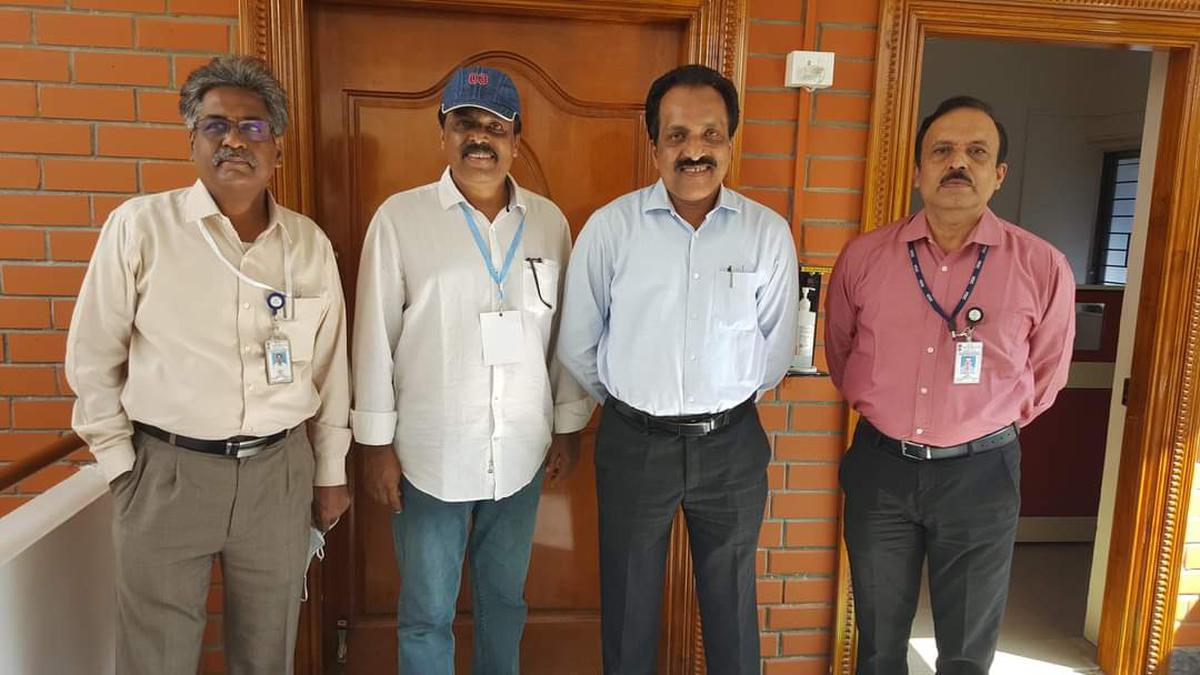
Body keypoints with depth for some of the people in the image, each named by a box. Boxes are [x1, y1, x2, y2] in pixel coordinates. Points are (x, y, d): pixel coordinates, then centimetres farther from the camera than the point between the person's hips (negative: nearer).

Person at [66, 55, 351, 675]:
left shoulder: (310, 243, 3)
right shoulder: (139, 226, -5)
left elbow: (330, 366, 8)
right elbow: (92, 357, 1)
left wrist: (330, 474, 11)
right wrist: (120, 464, 0)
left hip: (281, 471, 2)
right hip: (166, 471, -2)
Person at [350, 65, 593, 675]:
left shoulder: (549, 221, 3)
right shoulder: (400, 218, -6)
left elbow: (565, 333, 7)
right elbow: (375, 336, -4)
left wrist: (569, 427, 8)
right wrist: (377, 443, -3)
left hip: (521, 455, 3)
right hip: (428, 457, -2)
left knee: (505, 599, 20)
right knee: (427, 614, 12)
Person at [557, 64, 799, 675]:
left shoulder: (768, 232, -6)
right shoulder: (610, 227, -9)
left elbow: (777, 344, 5)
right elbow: (577, 345, 0)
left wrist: (730, 402, 11)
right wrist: (626, 402, 8)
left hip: (731, 444, 1)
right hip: (634, 441, 0)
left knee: (731, 600, 19)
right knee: (628, 600, 17)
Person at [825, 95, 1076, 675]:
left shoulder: (1042, 268, -8)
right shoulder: (862, 257, -4)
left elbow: (1046, 376, 6)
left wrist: (982, 423, 12)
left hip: (980, 473, -1)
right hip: (880, 467, 1)